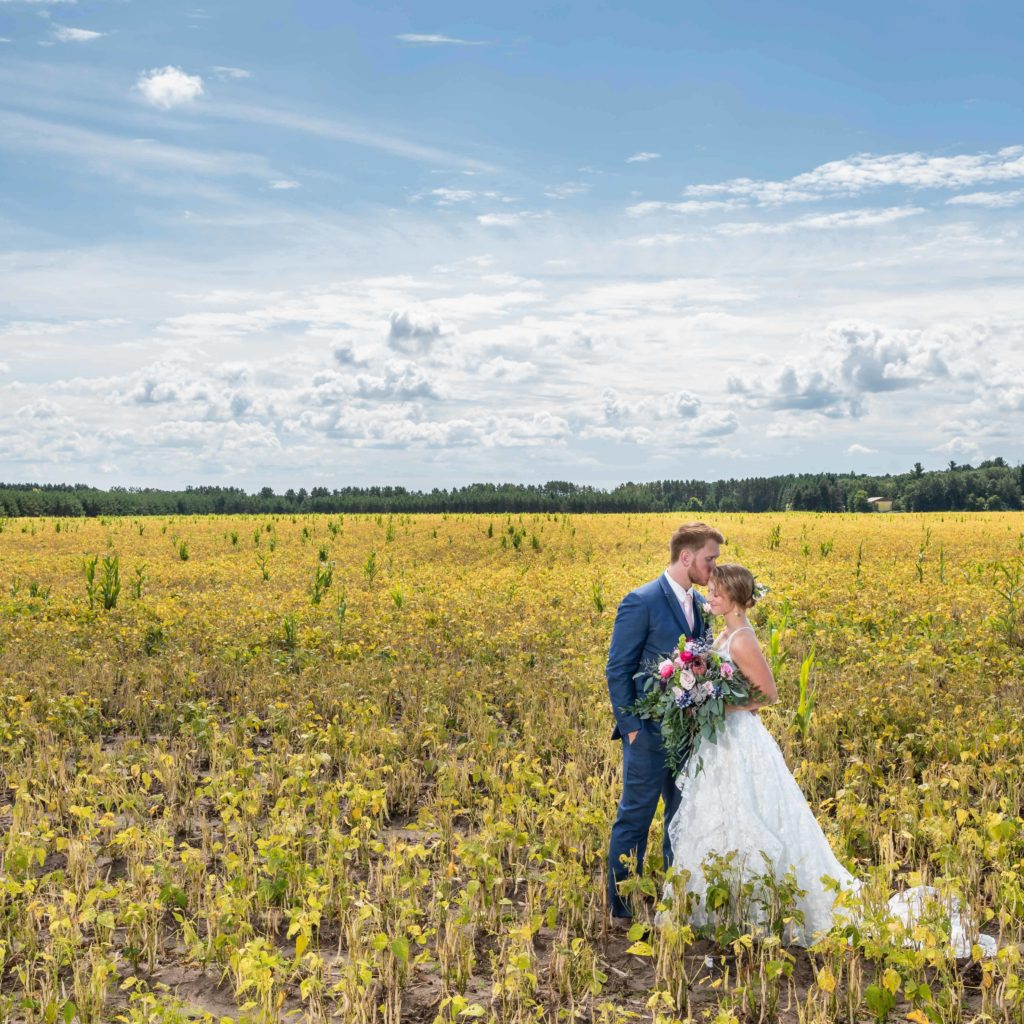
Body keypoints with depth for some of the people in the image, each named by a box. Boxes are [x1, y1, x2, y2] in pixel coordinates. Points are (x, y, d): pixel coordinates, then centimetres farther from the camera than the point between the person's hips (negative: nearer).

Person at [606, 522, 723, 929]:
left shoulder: (699, 603, 10)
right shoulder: (641, 602, -13)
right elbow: (617, 671, -12)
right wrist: (631, 727, -15)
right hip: (649, 733, -7)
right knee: (635, 819, 1)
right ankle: (621, 910, 11)